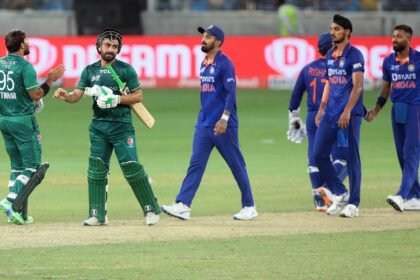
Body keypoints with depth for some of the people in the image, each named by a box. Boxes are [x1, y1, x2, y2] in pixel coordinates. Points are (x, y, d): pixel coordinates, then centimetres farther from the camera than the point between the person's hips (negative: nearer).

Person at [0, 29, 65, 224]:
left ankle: (16, 211, 9)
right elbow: (36, 95, -17)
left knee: (17, 166, 14)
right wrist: (50, 80, -4)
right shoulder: (25, 66, -14)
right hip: (23, 120, -7)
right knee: (32, 166, -2)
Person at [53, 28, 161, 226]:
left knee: (131, 166, -9)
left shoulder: (126, 70, -2)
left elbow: (138, 96, -1)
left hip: (121, 126, -4)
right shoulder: (90, 71, 8)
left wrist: (117, 99, -15)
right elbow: (77, 96, 1)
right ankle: (98, 215, 5)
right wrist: (66, 96, -21)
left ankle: (151, 209, 3)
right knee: (96, 168, 0)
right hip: (98, 126, 4)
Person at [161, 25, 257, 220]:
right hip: (204, 124, 8)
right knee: (196, 163, -2)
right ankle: (183, 205, -10)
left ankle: (249, 207, 11)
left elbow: (231, 93, -17)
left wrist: (224, 118, -24)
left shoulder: (225, 64, -11)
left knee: (237, 165, 2)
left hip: (223, 125, -8)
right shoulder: (204, 64, 13)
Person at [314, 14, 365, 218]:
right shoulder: (330, 55, 15)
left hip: (349, 115, -8)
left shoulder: (354, 55, -8)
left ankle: (353, 203, 1)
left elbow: (357, 86, -15)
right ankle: (341, 193, 16)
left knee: (351, 157, -4)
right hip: (330, 114, 8)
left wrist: (347, 111, -23)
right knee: (319, 155, 3)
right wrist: (322, 108, 16)